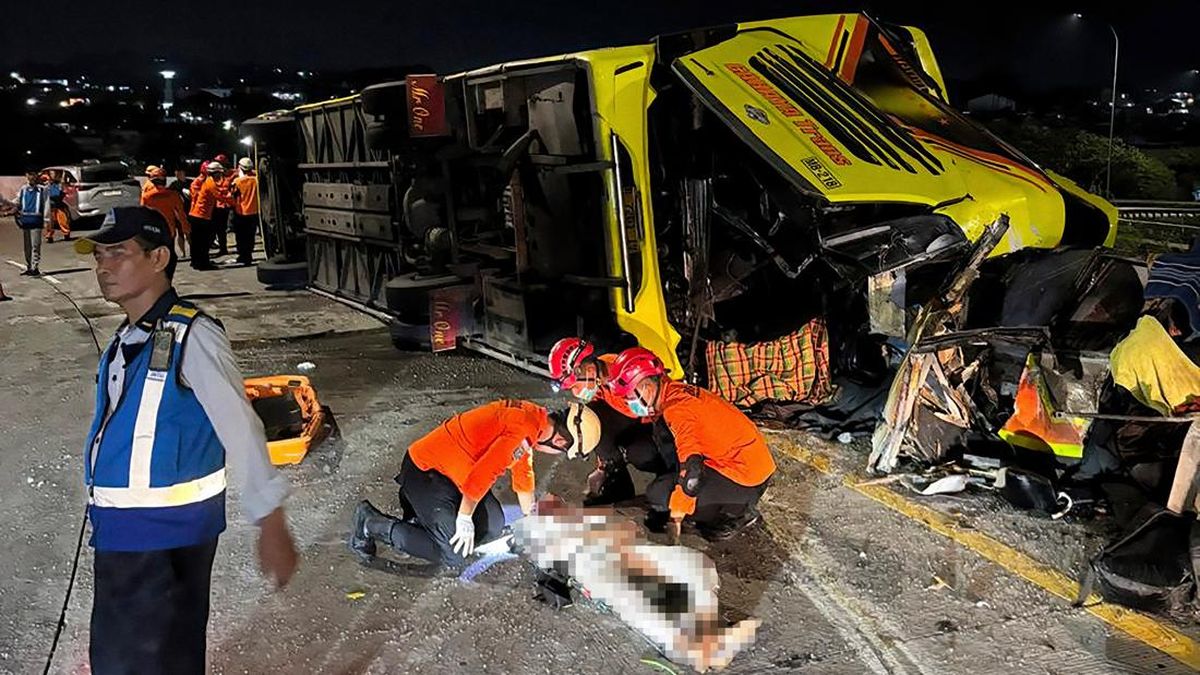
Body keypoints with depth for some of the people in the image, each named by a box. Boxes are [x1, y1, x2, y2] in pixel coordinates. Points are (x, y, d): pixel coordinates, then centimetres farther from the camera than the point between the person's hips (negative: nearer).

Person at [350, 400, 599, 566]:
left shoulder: (534, 419, 6)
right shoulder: (522, 428, -26)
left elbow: (523, 473, 20)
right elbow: (482, 474, -26)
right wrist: (465, 518, -13)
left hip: (450, 471, 10)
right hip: (425, 472, -10)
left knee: (492, 527, 7)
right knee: (452, 553, -11)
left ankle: (421, 509, 19)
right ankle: (371, 523, -1)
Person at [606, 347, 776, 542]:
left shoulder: (677, 408, -19)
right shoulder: (676, 392, 10)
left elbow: (691, 464, -25)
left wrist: (676, 514, -18)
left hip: (747, 480, -10)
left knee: (658, 495, -8)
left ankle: (737, 512, -1)